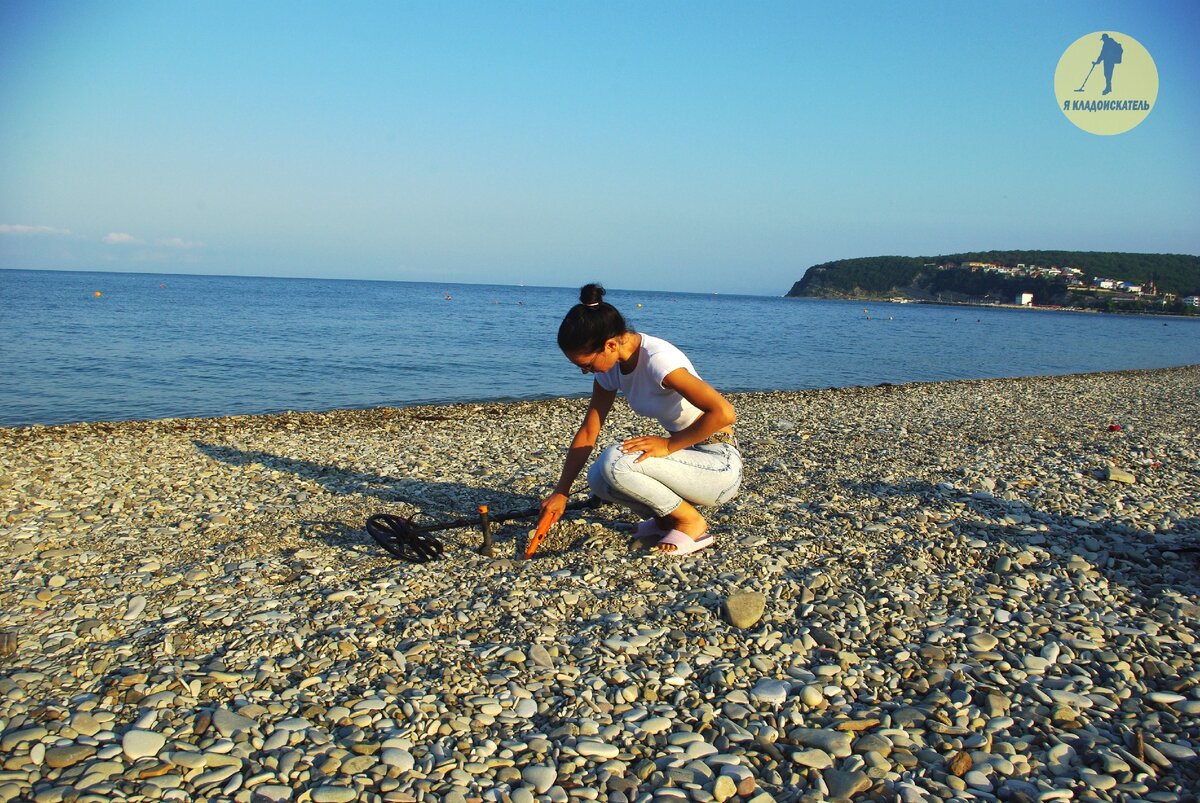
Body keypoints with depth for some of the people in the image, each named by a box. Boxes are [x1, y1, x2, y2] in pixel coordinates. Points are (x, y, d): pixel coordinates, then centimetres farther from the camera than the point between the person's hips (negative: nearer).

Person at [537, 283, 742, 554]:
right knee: (598, 477, -7)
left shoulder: (657, 359, -25)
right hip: (687, 458, 8)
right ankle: (667, 519, 10)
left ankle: (691, 522, -6)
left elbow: (724, 413, -32)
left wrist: (668, 444, -23)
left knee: (615, 462, -25)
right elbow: (588, 433, 5)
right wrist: (560, 493, 1)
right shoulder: (610, 365, 0)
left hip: (720, 466, -8)